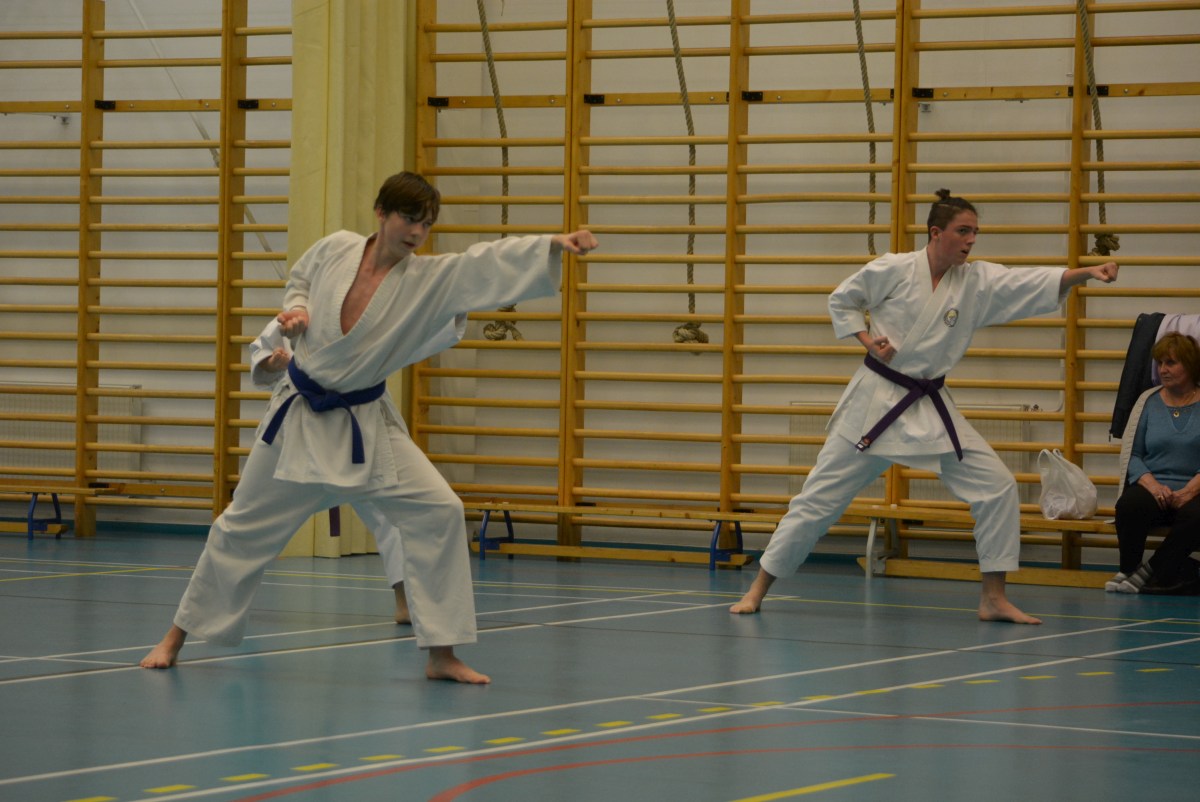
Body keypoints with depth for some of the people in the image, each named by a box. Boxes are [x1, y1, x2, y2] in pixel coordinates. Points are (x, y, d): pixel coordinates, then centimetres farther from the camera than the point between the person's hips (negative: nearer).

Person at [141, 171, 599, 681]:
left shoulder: (431, 279, -12)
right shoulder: (335, 250, -8)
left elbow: (493, 262, -26)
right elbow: (300, 280, 13)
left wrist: (556, 244, -40)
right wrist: (296, 311, -9)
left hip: (365, 424, 0)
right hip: (298, 417, 0)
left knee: (437, 511, -15)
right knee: (243, 527, 8)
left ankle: (441, 654, -6)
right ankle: (176, 637, 25)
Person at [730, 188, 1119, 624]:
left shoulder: (977, 282, -3)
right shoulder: (893, 270, -10)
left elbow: (1038, 284, -13)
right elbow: (841, 300, 2)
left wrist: (1090, 271, -27)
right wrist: (868, 341, -11)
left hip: (929, 408, 4)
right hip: (874, 399, -4)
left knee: (997, 487, -7)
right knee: (820, 497, 0)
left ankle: (993, 598, 3)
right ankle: (758, 589, 13)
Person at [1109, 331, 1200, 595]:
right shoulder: (1148, 401, 12)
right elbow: (1130, 454, 7)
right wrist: (1153, 486, -11)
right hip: (1153, 486, 2)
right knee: (1129, 505, -33)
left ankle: (1148, 572, -18)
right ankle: (1129, 571, -10)